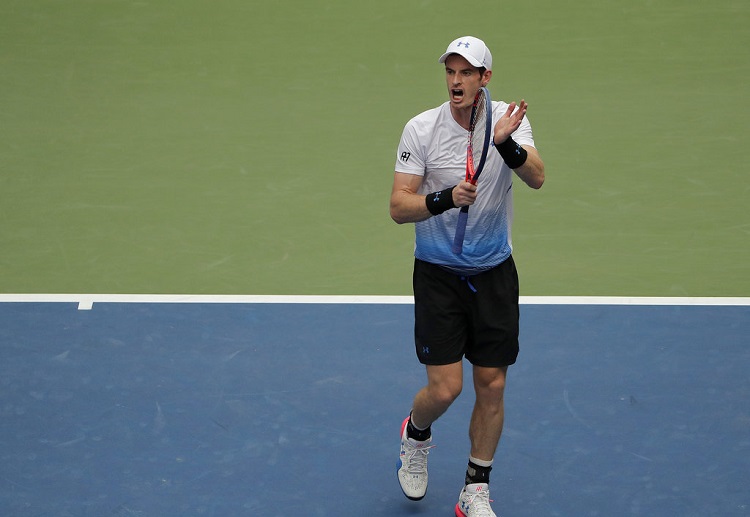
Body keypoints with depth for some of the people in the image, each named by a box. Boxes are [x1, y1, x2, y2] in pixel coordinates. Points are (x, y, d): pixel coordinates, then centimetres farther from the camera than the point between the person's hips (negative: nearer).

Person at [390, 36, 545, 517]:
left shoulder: (511, 120, -6)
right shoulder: (422, 128, -11)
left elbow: (537, 177, -24)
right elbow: (399, 207, -14)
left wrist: (506, 143, -43)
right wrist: (446, 198, -31)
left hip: (494, 273, 2)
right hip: (439, 273, -2)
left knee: (492, 387, 5)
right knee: (445, 388, -8)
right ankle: (416, 433, 28)